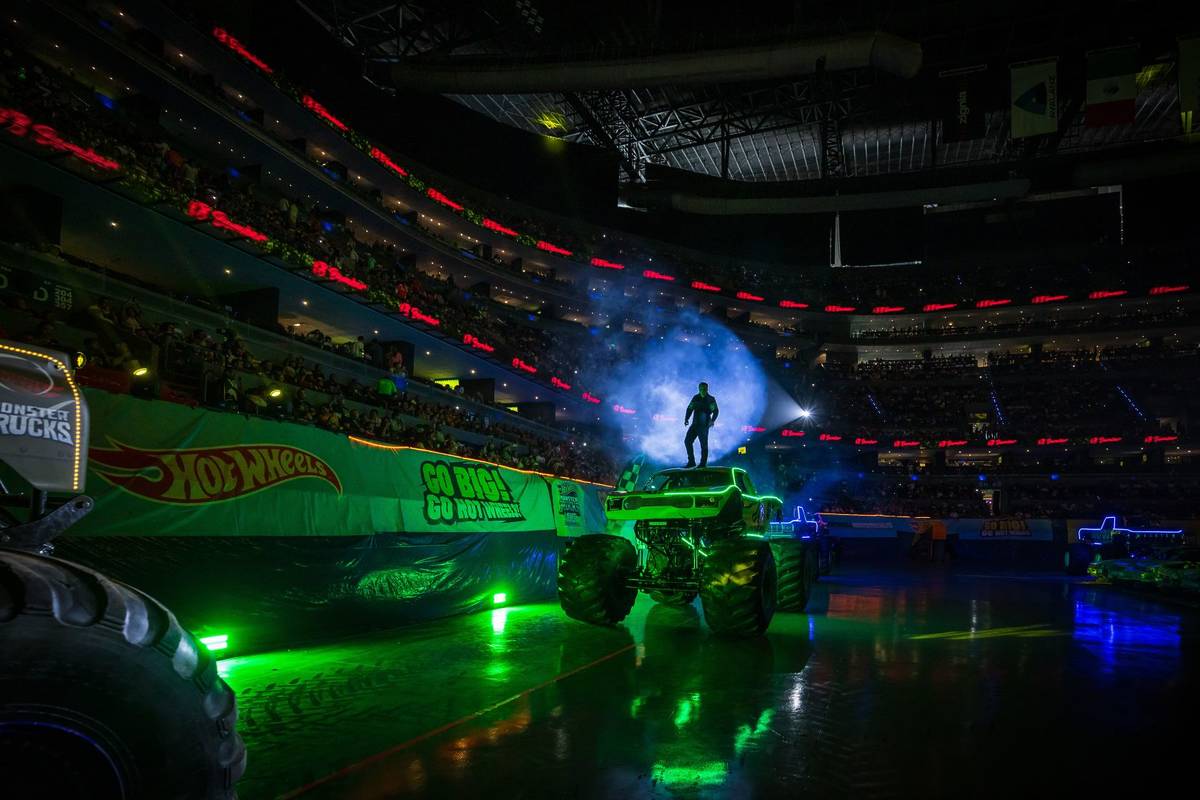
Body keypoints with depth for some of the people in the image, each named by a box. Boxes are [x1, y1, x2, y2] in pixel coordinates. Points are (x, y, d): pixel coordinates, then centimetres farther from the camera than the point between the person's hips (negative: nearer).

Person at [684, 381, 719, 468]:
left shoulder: (711, 399, -3)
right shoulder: (696, 398, 10)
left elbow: (716, 411, -10)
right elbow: (690, 409, 13)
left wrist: (712, 420, -26)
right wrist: (686, 419, -2)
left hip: (704, 425, -5)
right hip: (695, 424, 5)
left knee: (704, 444, -4)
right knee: (687, 441, 1)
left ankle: (703, 464, 3)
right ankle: (691, 462, 9)